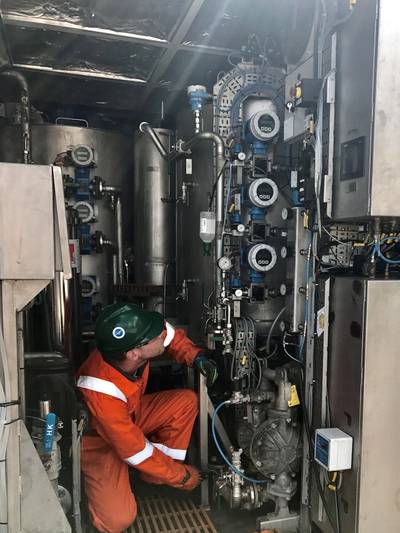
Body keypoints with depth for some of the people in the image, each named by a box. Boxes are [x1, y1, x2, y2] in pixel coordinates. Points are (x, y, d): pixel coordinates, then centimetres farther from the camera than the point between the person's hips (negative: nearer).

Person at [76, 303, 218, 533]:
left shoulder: (131, 341, -27)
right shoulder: (101, 392, -40)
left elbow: (173, 336, -4)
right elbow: (135, 450, -28)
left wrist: (197, 356, -22)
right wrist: (181, 476, -15)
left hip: (130, 415, 6)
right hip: (98, 438, -6)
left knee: (186, 400, -13)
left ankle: (156, 479, 1)